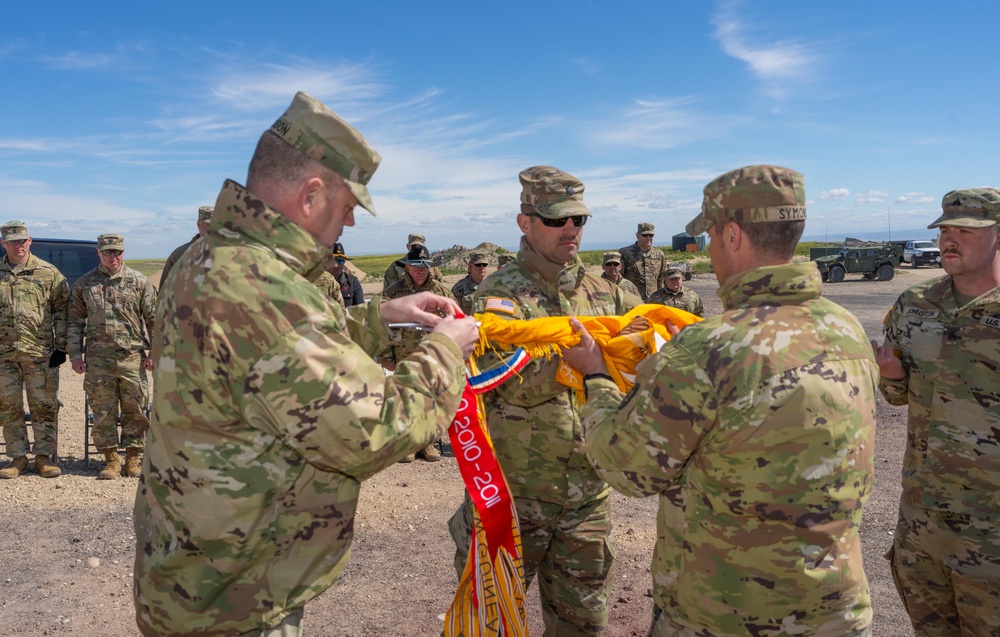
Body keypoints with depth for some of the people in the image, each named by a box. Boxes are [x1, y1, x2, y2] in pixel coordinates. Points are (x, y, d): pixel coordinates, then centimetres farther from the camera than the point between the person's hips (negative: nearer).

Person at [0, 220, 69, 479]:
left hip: (41, 352, -2)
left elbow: (63, 310, 2)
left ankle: (44, 456, 12)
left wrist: (61, 346, -3)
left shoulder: (48, 272, 2)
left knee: (44, 406, 2)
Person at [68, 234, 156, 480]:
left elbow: (153, 319, 4)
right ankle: (111, 459, 14)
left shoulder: (139, 281, 4)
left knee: (135, 408, 2)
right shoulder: (84, 284, 8)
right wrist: (75, 354, 4)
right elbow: (75, 322, 12)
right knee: (102, 409, 4)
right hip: (98, 358, 1)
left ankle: (133, 458, 13)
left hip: (133, 356, -1)